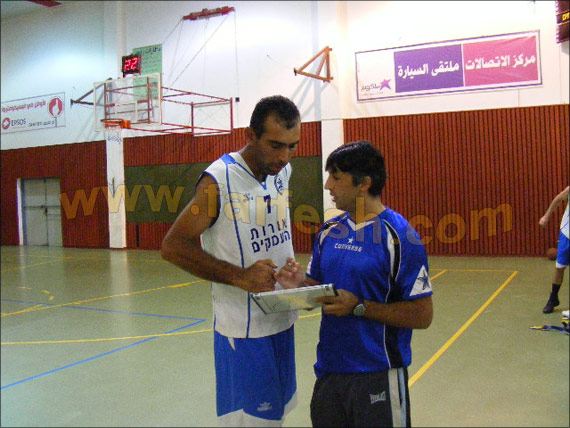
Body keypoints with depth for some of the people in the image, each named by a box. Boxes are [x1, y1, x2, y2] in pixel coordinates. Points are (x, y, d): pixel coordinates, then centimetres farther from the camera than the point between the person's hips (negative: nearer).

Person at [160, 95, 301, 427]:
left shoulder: (283, 171, 5)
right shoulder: (220, 179, -17)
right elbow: (173, 247, -17)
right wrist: (241, 276, -24)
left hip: (282, 321, 7)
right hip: (243, 329, -7)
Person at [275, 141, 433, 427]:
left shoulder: (399, 236, -13)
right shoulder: (329, 231, 5)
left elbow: (422, 315, -15)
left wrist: (358, 307, -20)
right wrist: (298, 285, -7)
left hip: (377, 375, -6)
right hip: (328, 370, 6)